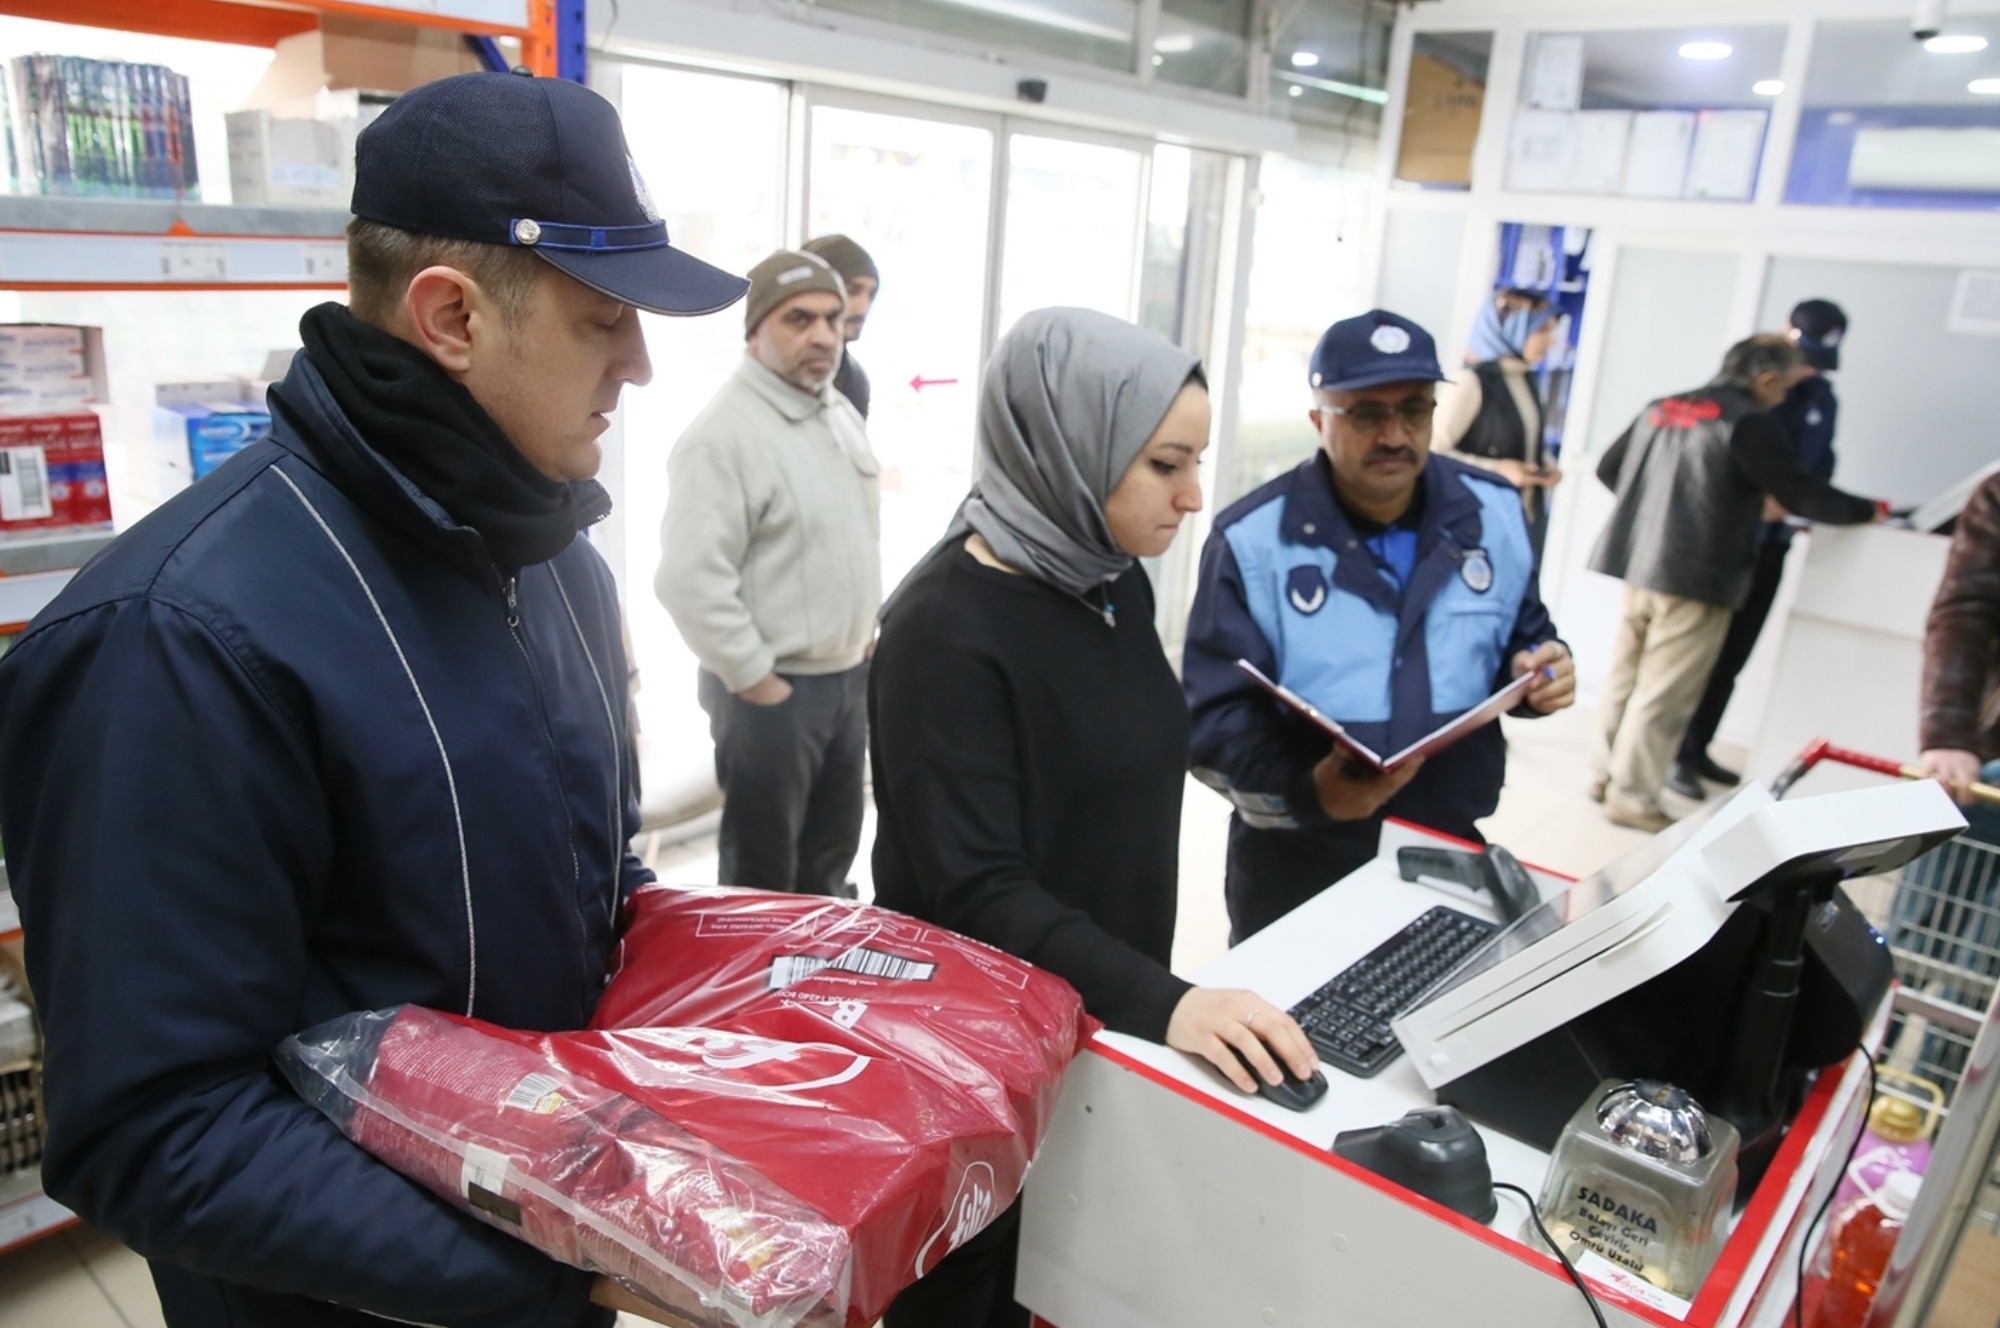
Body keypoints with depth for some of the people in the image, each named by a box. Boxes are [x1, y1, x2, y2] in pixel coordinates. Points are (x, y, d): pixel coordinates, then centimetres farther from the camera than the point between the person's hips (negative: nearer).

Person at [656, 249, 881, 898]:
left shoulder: (841, 413, 8)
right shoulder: (723, 435, -20)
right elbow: (689, 579, -25)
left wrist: (865, 638, 15)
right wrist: (754, 679, -19)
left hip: (848, 674, 8)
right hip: (774, 687, -8)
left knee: (833, 843, 24)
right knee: (762, 865, 9)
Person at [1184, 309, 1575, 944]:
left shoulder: (1495, 512, 0)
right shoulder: (1252, 538, -13)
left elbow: (1519, 641, 14)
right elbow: (1213, 719, -16)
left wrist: (1538, 669, -9)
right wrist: (1307, 790, -32)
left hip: (1452, 853, 4)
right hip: (1295, 865, -3)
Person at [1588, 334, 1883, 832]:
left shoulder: (1662, 408, 10)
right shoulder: (1750, 423, -11)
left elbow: (1608, 468, 16)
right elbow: (1803, 495, -10)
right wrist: (1869, 510, 5)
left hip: (1638, 567, 7)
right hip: (1694, 580, -7)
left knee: (1624, 676, 17)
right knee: (1663, 693, 0)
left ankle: (1604, 773, 26)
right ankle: (1632, 798, 6)